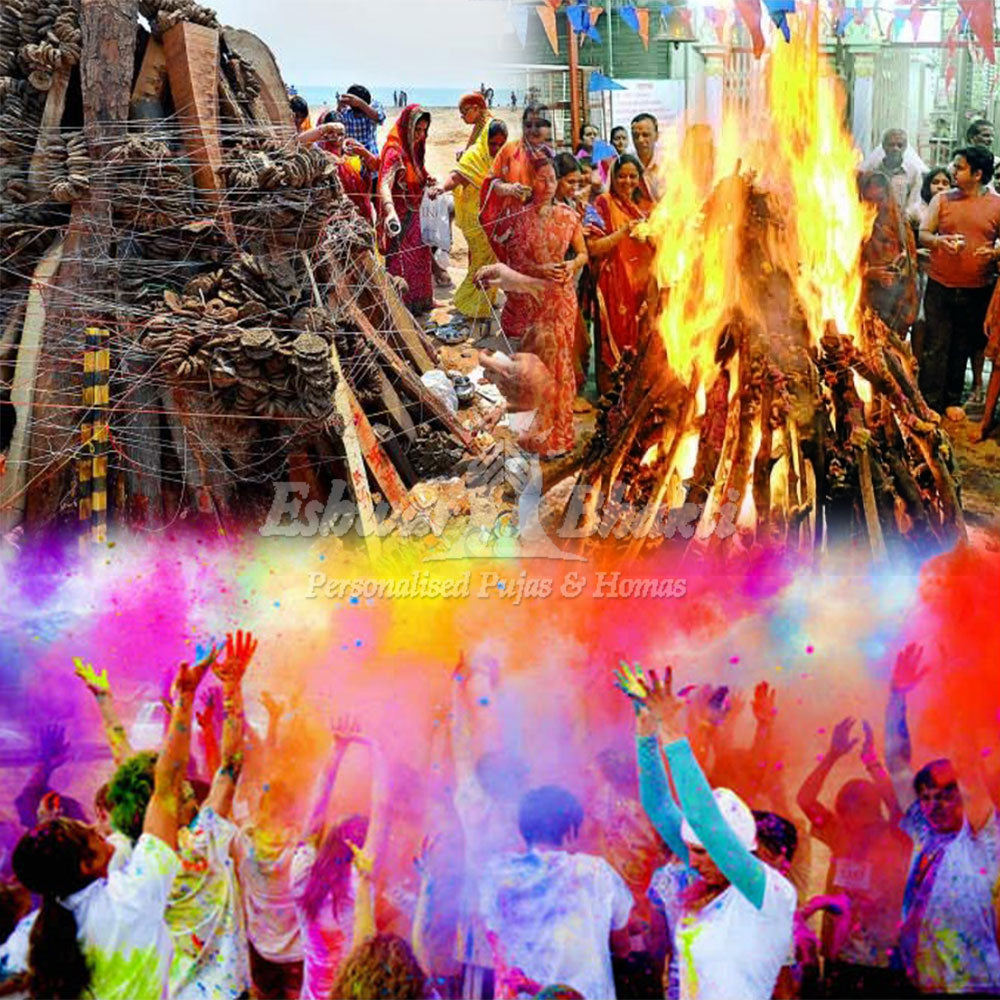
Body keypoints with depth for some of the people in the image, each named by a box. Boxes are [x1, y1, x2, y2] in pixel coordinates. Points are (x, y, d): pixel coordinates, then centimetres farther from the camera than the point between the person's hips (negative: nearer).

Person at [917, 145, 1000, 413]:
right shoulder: (942, 200, 5)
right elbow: (922, 234, 4)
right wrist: (938, 241, -17)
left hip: (977, 290, 0)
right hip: (940, 287, 0)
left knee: (963, 348, 10)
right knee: (935, 346, -2)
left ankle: (952, 401, 21)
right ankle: (929, 404, 3)